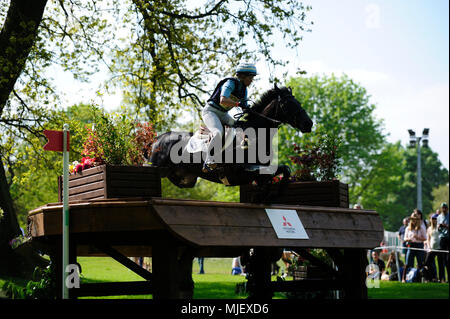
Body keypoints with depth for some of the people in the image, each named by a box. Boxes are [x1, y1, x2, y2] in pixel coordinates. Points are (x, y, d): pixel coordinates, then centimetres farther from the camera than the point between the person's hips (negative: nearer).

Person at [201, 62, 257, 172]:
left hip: (223, 114, 10)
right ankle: (208, 162, -32)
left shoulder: (244, 89, 6)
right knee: (218, 132, -31)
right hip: (210, 111, -10)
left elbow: (245, 108, 15)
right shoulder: (230, 83, -20)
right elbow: (223, 100, -36)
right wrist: (238, 104, -46)